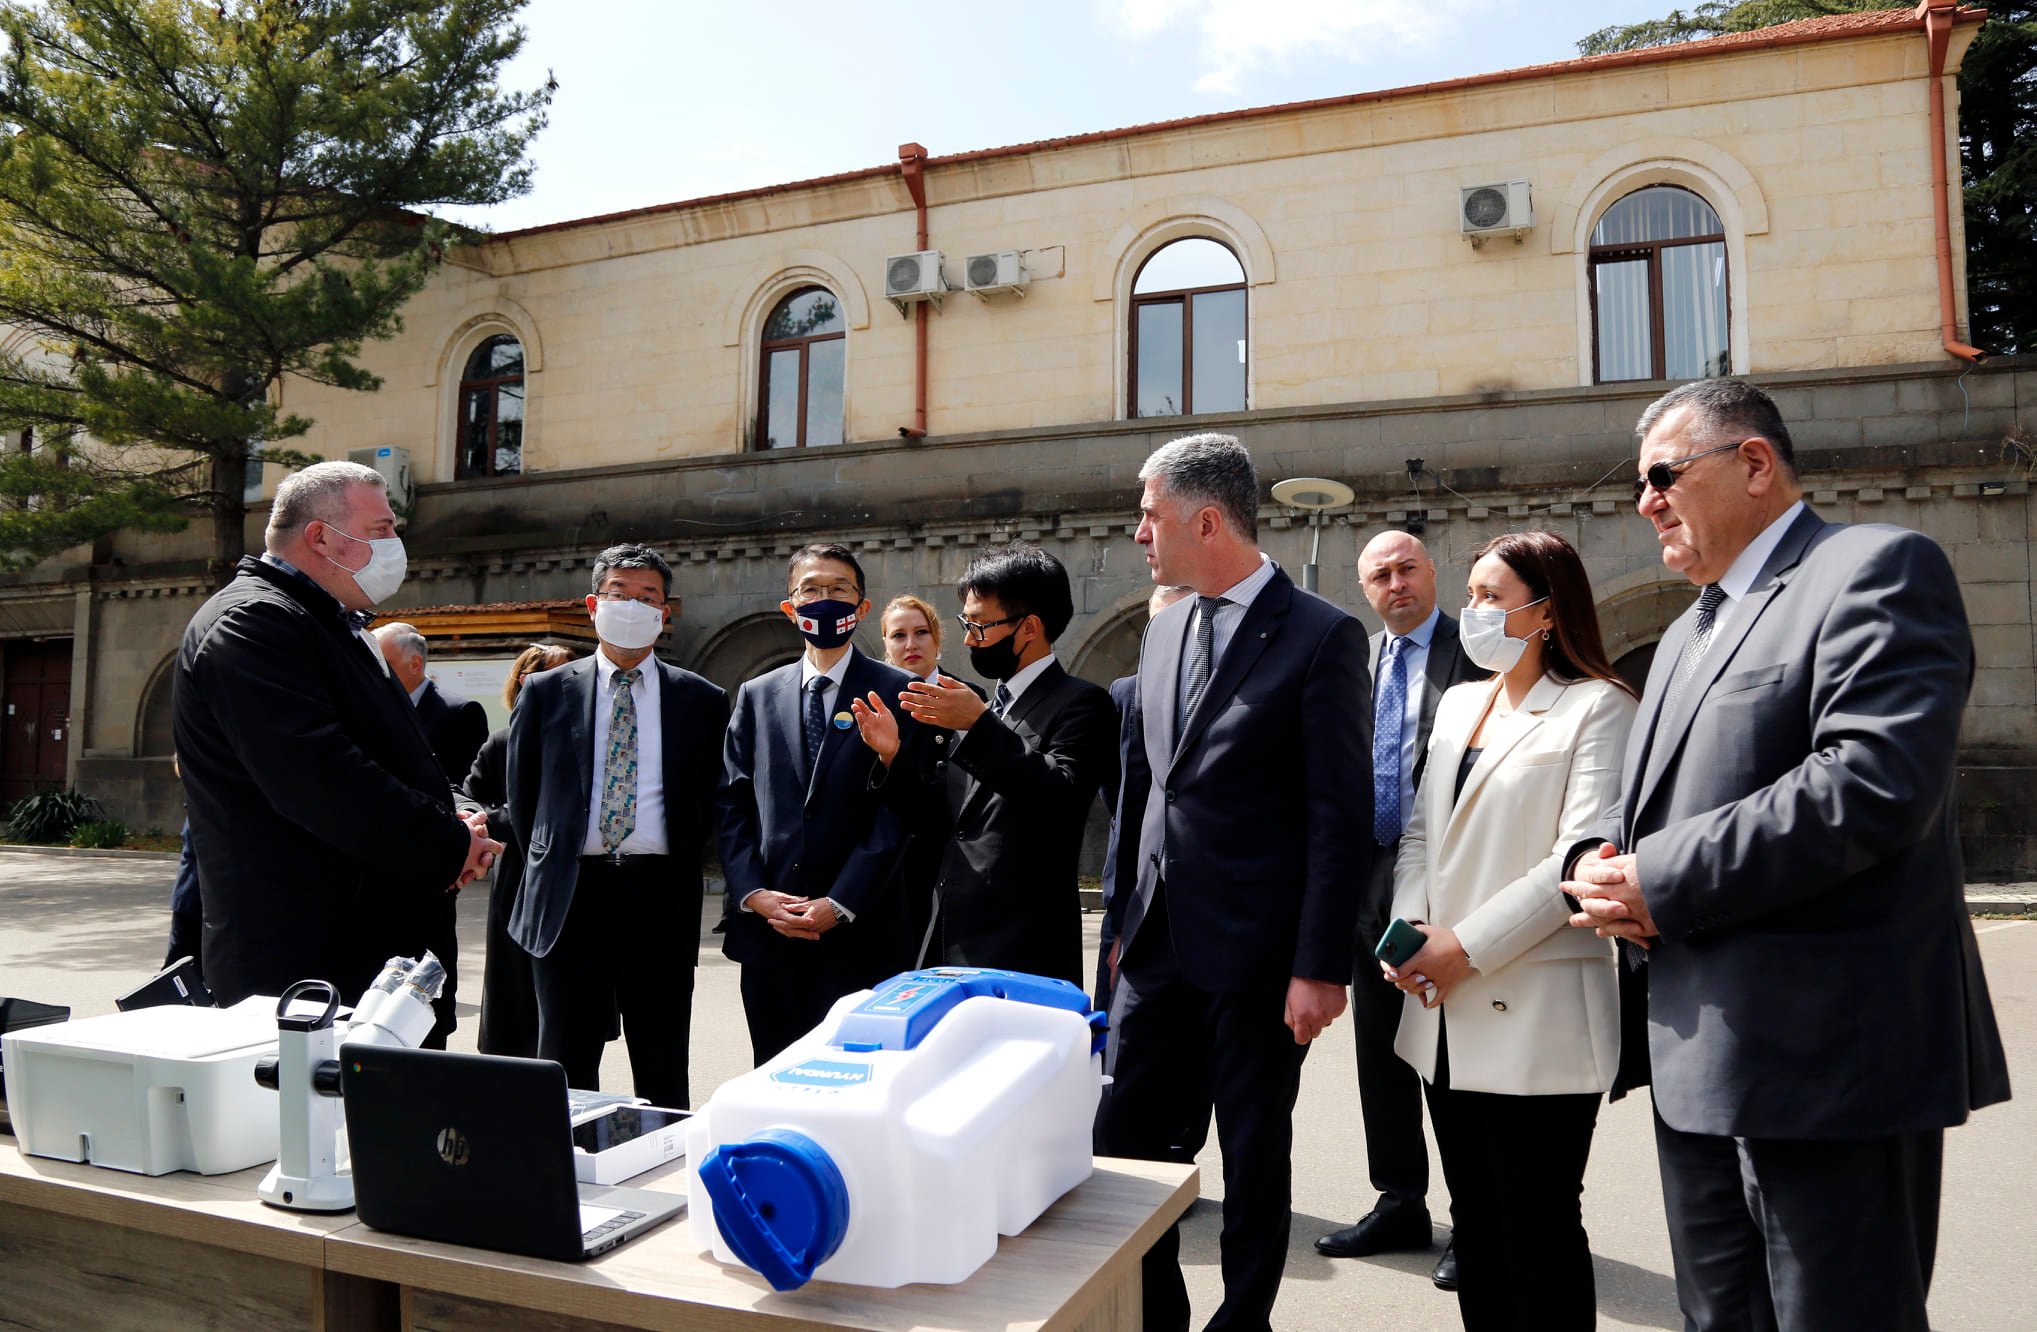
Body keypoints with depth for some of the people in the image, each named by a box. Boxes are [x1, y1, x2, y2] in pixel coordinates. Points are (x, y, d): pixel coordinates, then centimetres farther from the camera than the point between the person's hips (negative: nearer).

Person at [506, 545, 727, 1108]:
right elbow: (522, 794, 14)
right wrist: (550, 867, 12)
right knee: (565, 1074, 9)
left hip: (660, 900, 0)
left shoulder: (701, 700, 6)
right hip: (570, 898, 1)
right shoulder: (546, 692, 8)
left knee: (664, 1077, 8)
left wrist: (678, 874, 6)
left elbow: (709, 800, 9)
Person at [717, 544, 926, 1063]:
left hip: (859, 932, -3)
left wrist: (839, 904, -13)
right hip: (765, 932, 4)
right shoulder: (757, 695, 13)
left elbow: (897, 810, -7)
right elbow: (732, 803, 9)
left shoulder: (896, 693, 0)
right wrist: (754, 894, -5)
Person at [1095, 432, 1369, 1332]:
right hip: (1158, 945, 6)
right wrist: (1123, 920, 11)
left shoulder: (1322, 636, -9)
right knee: (1126, 1142, 11)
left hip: (1255, 954, -6)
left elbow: (1340, 815, -12)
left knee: (1254, 1156, 10)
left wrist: (1320, 965, -14)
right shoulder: (1164, 631, 10)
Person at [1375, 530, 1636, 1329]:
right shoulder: (1458, 705, 15)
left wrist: (1468, 946, -17)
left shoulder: (1597, 708, -6)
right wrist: (1410, 926, -4)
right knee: (1475, 1222, 16)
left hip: (1535, 1016, -6)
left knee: (1539, 1233, 4)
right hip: (1448, 1012, 7)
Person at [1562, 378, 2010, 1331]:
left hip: (1826, 1057, -9)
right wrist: (1601, 866, -1)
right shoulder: (1689, 632, 21)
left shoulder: (1878, 567, -8)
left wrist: (1659, 881, -18)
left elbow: (1875, 782, -23)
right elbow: (1646, 808, 22)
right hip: (1699, 1065, 9)